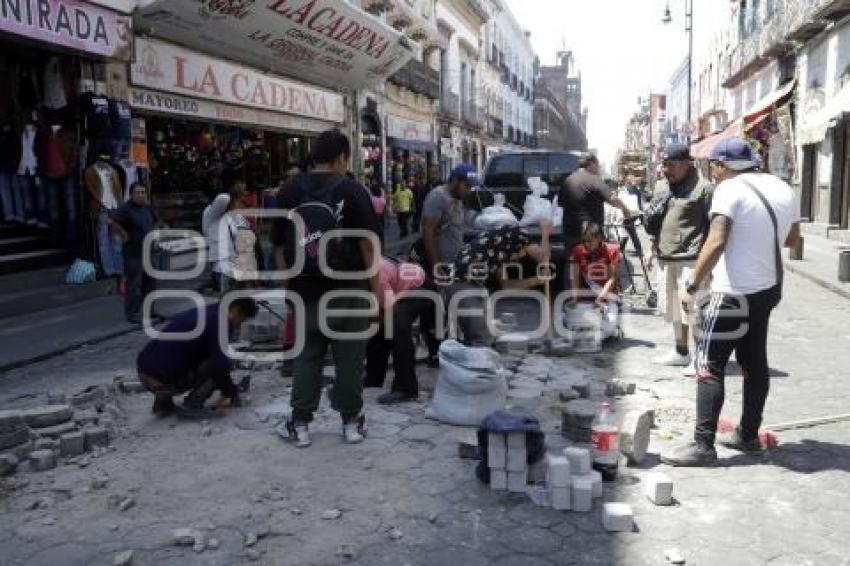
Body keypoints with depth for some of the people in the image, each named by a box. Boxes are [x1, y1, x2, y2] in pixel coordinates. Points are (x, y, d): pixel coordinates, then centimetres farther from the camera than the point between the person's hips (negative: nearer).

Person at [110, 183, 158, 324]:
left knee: (150, 281, 15)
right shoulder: (126, 208, -13)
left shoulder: (147, 208, 10)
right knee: (134, 284, -4)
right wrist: (123, 233, -18)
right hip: (134, 253, -8)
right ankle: (132, 313, 5)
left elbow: (154, 222, 29)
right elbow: (111, 222, -26)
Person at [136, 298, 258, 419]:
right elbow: (220, 365, -16)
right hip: (163, 381, -9)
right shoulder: (219, 322, -10)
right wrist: (232, 393, 2)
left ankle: (162, 403, 21)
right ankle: (190, 406, -2)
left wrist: (225, 391, 34)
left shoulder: (201, 313, 19)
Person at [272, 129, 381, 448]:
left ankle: (300, 424, 16)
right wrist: (377, 290, -4)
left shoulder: (289, 193, 4)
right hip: (347, 290, -3)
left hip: (305, 291, 3)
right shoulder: (352, 191, -7)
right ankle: (351, 422, 18)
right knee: (349, 358, 8)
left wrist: (289, 283, 14)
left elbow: (279, 247, 6)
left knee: (306, 357, 11)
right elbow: (367, 245, -10)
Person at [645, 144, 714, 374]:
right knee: (675, 309, 15)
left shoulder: (702, 188, -8)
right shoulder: (661, 188, 15)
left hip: (691, 260, -7)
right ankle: (681, 352, 28)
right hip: (666, 260, 8)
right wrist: (652, 248, 18)